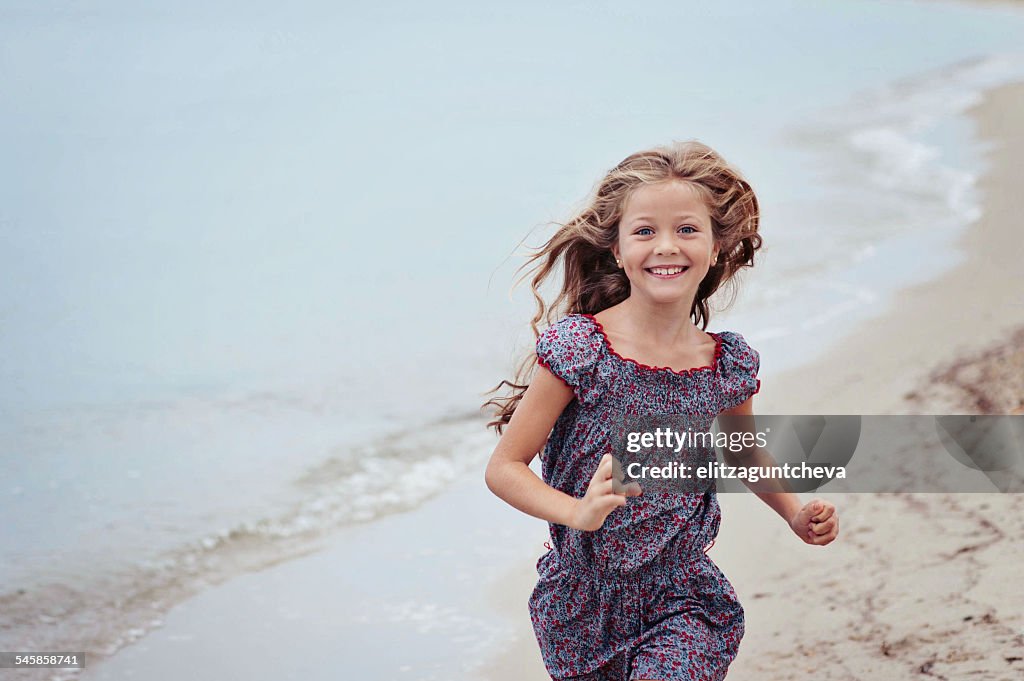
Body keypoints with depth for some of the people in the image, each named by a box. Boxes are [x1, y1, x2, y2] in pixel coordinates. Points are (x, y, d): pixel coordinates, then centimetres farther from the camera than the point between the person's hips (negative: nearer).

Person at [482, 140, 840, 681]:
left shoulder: (729, 364, -3)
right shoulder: (579, 347, -14)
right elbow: (504, 467, -13)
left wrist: (796, 514, 7)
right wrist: (579, 513, -27)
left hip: (683, 598, 1)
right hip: (583, 600, -1)